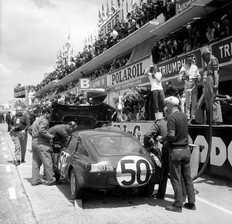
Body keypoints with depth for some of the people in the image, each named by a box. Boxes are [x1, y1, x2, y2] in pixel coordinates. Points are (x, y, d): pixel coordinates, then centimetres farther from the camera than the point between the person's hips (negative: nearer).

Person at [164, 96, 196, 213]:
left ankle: (178, 205, 9)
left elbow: (171, 136, -22)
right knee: (187, 177, 14)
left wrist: (162, 138, -3)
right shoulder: (184, 115, 7)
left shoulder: (172, 117, -15)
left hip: (176, 151, -7)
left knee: (176, 179, 3)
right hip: (186, 150, 7)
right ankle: (191, 203, 22)